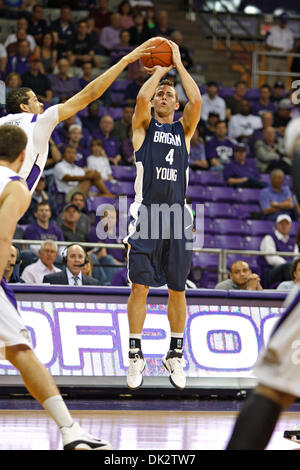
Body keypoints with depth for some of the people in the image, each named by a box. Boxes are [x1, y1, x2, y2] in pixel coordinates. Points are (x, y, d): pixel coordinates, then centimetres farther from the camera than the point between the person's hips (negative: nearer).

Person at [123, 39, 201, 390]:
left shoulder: (183, 129, 14)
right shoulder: (144, 126, 9)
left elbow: (196, 100, -4)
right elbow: (141, 98, -11)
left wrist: (178, 65, 3)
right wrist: (159, 70, 4)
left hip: (177, 216, 2)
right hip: (146, 214, -2)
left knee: (177, 289, 5)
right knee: (140, 286, -6)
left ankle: (175, 355, 16)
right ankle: (135, 356, 1)